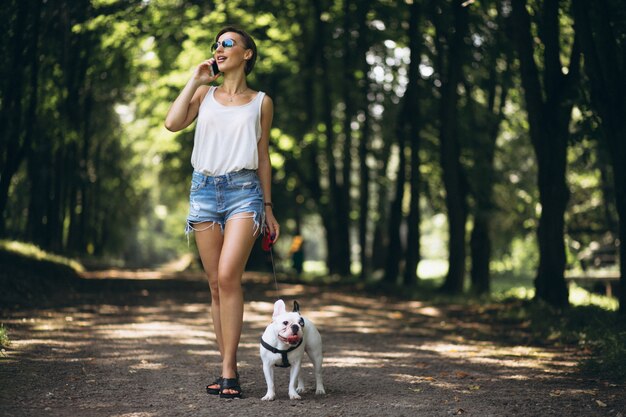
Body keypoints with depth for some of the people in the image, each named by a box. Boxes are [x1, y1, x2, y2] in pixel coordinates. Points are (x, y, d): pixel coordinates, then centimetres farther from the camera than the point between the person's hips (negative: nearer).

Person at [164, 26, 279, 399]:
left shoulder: (261, 102, 10)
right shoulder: (204, 94, 15)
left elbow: (263, 157, 13)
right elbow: (172, 123, -3)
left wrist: (268, 207, 11)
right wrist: (195, 81, 3)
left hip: (244, 190, -3)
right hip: (205, 189, 3)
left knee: (228, 276, -19)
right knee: (216, 283, 3)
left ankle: (229, 371, -16)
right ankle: (228, 370, 10)